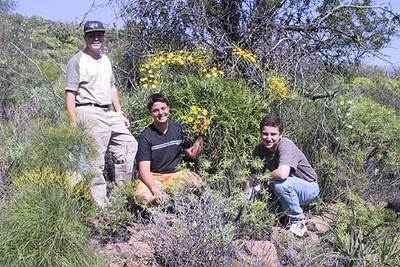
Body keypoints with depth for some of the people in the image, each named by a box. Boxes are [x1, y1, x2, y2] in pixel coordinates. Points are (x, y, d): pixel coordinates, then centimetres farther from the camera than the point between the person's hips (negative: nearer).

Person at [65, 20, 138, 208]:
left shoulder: (105, 60, 19)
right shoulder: (77, 61, -4)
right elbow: (70, 93, -10)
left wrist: (120, 113, 19)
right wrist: (73, 122, -18)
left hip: (109, 113, 8)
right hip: (89, 113, -8)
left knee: (129, 144, 8)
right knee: (95, 159, -7)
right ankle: (100, 205, 2)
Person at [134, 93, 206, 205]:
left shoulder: (178, 128, 5)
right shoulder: (145, 136, -10)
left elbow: (193, 154, 12)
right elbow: (144, 170, -16)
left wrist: (201, 133, -2)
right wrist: (156, 190, -32)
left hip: (175, 174, 4)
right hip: (152, 178, -4)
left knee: (197, 183, -27)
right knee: (145, 197, -36)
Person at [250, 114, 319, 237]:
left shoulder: (285, 144, -28)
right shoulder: (260, 150, -7)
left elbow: (282, 174, -43)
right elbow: (252, 176, -4)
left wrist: (265, 177, -24)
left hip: (308, 188, -6)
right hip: (288, 189, 6)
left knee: (280, 183, -34)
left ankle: (298, 221, -11)